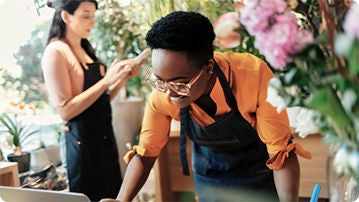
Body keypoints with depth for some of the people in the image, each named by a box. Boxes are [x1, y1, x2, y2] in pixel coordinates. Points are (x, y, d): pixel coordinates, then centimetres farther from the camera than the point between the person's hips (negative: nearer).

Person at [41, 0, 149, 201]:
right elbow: (65, 110, -18)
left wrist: (124, 77, 0)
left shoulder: (87, 50, 12)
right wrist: (106, 80, -22)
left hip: (105, 137, 8)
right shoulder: (56, 51, -12)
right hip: (83, 141, -8)